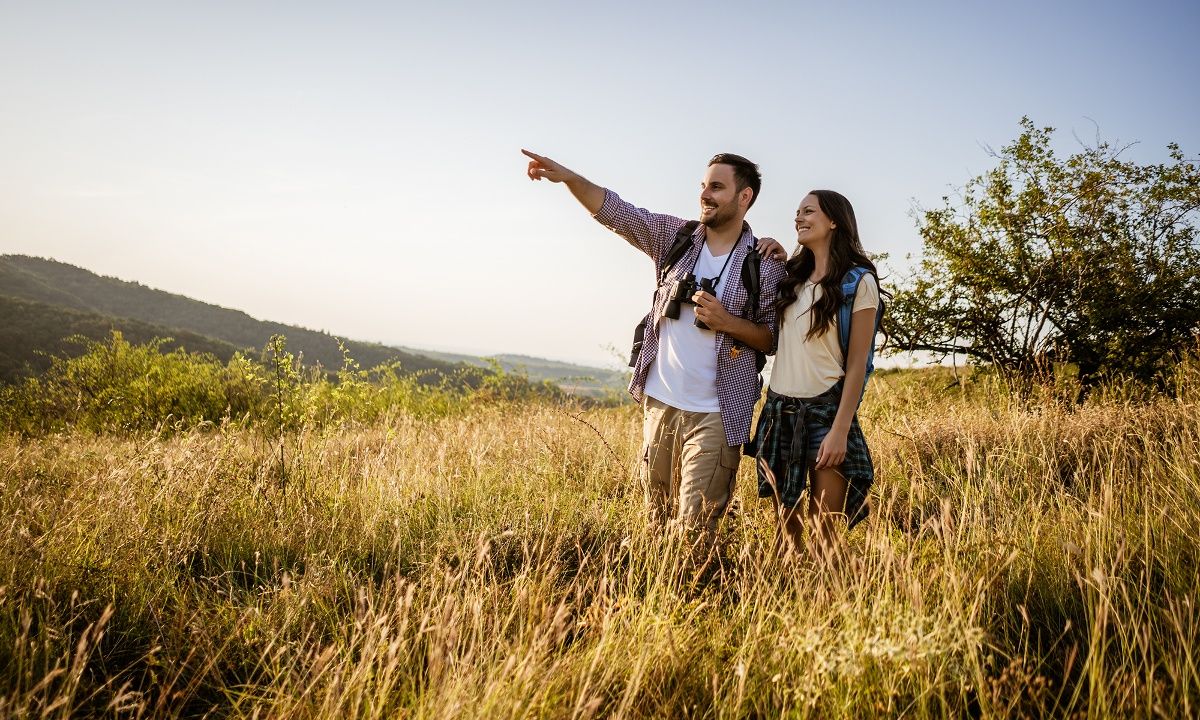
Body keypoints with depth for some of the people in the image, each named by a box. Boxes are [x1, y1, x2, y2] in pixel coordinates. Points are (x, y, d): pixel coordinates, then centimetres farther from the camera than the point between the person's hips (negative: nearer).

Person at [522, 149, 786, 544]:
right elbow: (615, 211, -4)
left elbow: (775, 339, -2)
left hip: (714, 416, -4)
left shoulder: (766, 266, -4)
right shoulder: (676, 237, 4)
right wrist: (568, 177, -19)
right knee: (657, 519, 16)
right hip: (659, 402, 4)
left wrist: (727, 322, -18)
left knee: (695, 528, -4)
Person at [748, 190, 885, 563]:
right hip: (778, 407, 5)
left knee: (822, 530, -5)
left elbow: (856, 364, -8)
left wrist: (840, 429, -15)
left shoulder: (859, 282, -4)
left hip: (825, 409, -5)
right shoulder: (793, 277, 12)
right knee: (786, 526, 9)